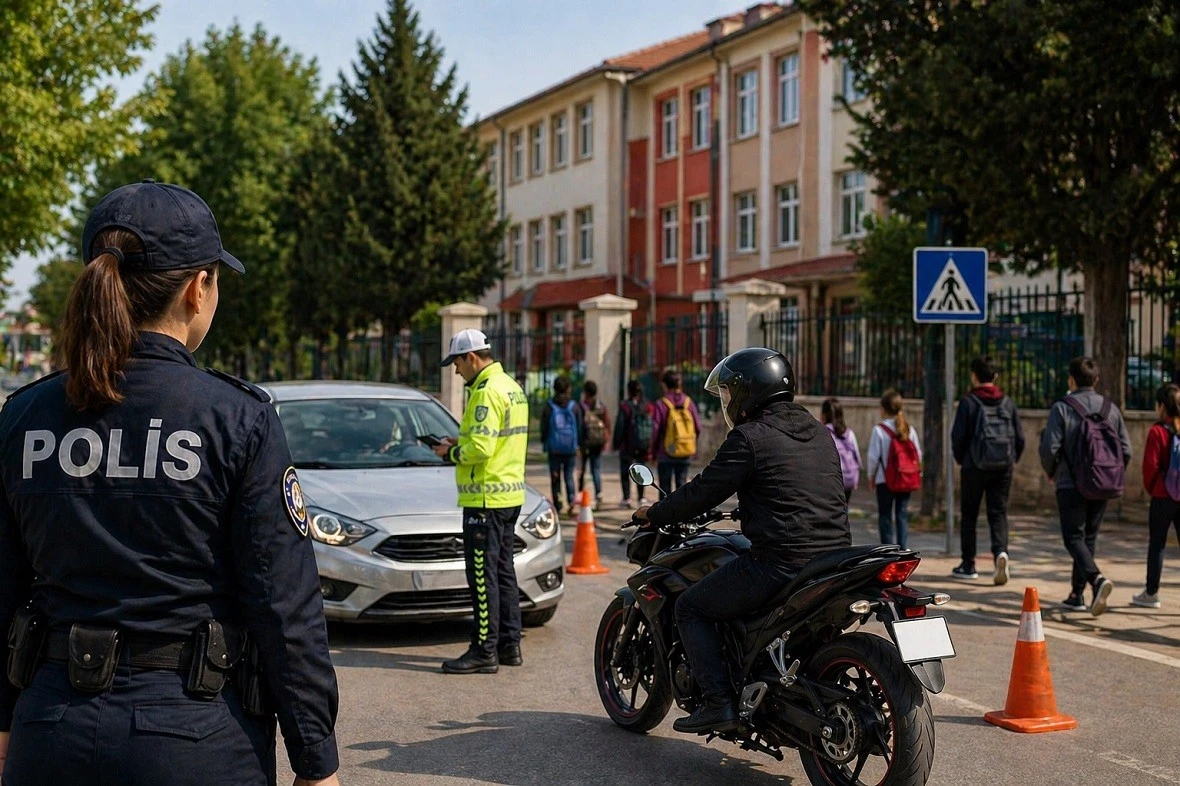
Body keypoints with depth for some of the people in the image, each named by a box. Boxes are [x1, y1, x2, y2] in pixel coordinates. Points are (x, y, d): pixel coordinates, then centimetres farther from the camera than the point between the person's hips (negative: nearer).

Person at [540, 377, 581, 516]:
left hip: (554, 448, -1)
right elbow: (580, 427, 2)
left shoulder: (548, 407, -5)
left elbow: (544, 429, 0)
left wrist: (544, 442, 15)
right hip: (570, 448, 1)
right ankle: (572, 500, -13)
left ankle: (557, 506, 7)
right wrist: (578, 444, 12)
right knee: (569, 476, 8)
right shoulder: (574, 407, -1)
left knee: (555, 477, 7)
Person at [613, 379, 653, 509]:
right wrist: (651, 446, 9)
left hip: (628, 445, -4)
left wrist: (616, 443, -1)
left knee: (625, 471, 5)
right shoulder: (648, 407, 3)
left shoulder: (625, 407, -9)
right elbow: (653, 426, 4)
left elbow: (619, 427, -9)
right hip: (644, 445, 4)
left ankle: (626, 498, -1)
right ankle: (641, 498, 14)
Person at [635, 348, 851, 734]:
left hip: (780, 563, -8)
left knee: (691, 607, 7)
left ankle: (718, 703, -2)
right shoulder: (818, 433, 17)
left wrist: (653, 513, 11)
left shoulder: (749, 438, -8)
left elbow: (703, 492, -5)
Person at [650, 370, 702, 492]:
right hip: (686, 455, 3)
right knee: (682, 486, 10)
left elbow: (656, 431, -10)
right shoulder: (689, 402, 1)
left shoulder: (661, 404, -10)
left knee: (665, 488, 6)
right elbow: (698, 428, 2)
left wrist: (654, 453, 1)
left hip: (666, 455, -3)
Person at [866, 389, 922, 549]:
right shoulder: (910, 429, 3)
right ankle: (902, 549, 4)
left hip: (886, 480, -4)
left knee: (885, 516, 4)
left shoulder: (879, 430, -11)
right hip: (908, 480, 4)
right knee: (902, 514, 8)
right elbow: (918, 454, 5)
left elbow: (874, 456, -9)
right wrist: (916, 473, 17)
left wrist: (871, 476, 4)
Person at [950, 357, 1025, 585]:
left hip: (975, 466, -3)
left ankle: (968, 565, 14)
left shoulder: (968, 402, -5)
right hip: (1003, 468, 3)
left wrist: (960, 459, 8)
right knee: (998, 513, 5)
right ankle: (1000, 551, -21)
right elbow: (1020, 437, 6)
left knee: (969, 515, 9)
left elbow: (958, 436, -8)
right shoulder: (1008, 403, 8)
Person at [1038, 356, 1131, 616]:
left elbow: (1049, 448, -13)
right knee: (1089, 537, 14)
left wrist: (1051, 473, 6)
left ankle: (1096, 578, -25)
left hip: (1071, 486, -4)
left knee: (1074, 538, 0)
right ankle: (1077, 595, 18)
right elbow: (1126, 450, 4)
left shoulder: (1062, 408, -7)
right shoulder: (1111, 408, 6)